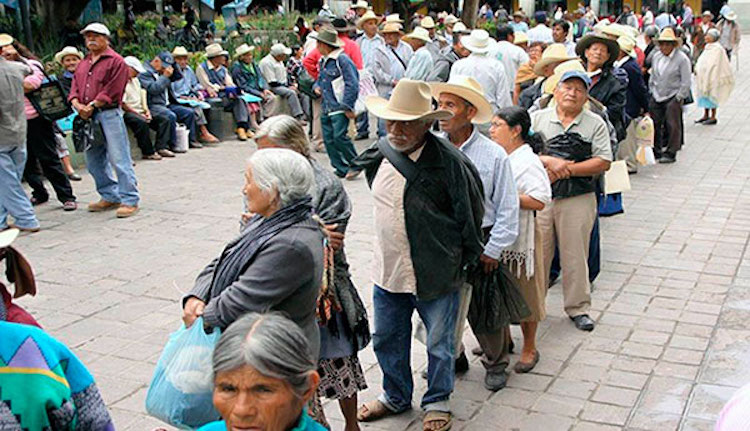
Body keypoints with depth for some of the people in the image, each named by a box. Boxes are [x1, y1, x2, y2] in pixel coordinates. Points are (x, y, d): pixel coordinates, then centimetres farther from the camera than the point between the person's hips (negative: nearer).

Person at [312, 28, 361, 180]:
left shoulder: (342, 60, -11)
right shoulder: (323, 61, 16)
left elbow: (353, 85, -13)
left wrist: (348, 106, -15)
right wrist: (317, 86, 9)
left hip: (340, 108, -9)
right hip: (326, 108, 9)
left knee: (339, 136, -14)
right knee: (328, 139, 5)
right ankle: (341, 169, 12)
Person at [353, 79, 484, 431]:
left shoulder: (449, 162, -20)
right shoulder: (379, 155, -1)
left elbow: (472, 212, -9)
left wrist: (465, 259, 1)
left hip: (435, 276, -5)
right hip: (387, 271, 6)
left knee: (439, 345, 12)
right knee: (387, 340, 20)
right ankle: (396, 397, 43)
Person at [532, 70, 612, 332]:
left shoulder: (595, 124, 5)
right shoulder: (537, 118, 7)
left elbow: (603, 162, -3)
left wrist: (568, 169, -12)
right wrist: (549, 161, -15)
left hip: (578, 199, 0)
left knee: (575, 255, 7)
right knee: (536, 252, 5)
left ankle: (578, 307, 22)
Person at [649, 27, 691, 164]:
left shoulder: (682, 59, -9)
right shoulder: (656, 56, 7)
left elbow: (686, 82, -7)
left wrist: (678, 98, -10)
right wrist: (652, 92, 13)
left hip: (673, 97, -5)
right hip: (656, 97, 5)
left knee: (672, 125, -3)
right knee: (655, 124, 5)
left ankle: (670, 153, 6)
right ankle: (656, 151, 18)